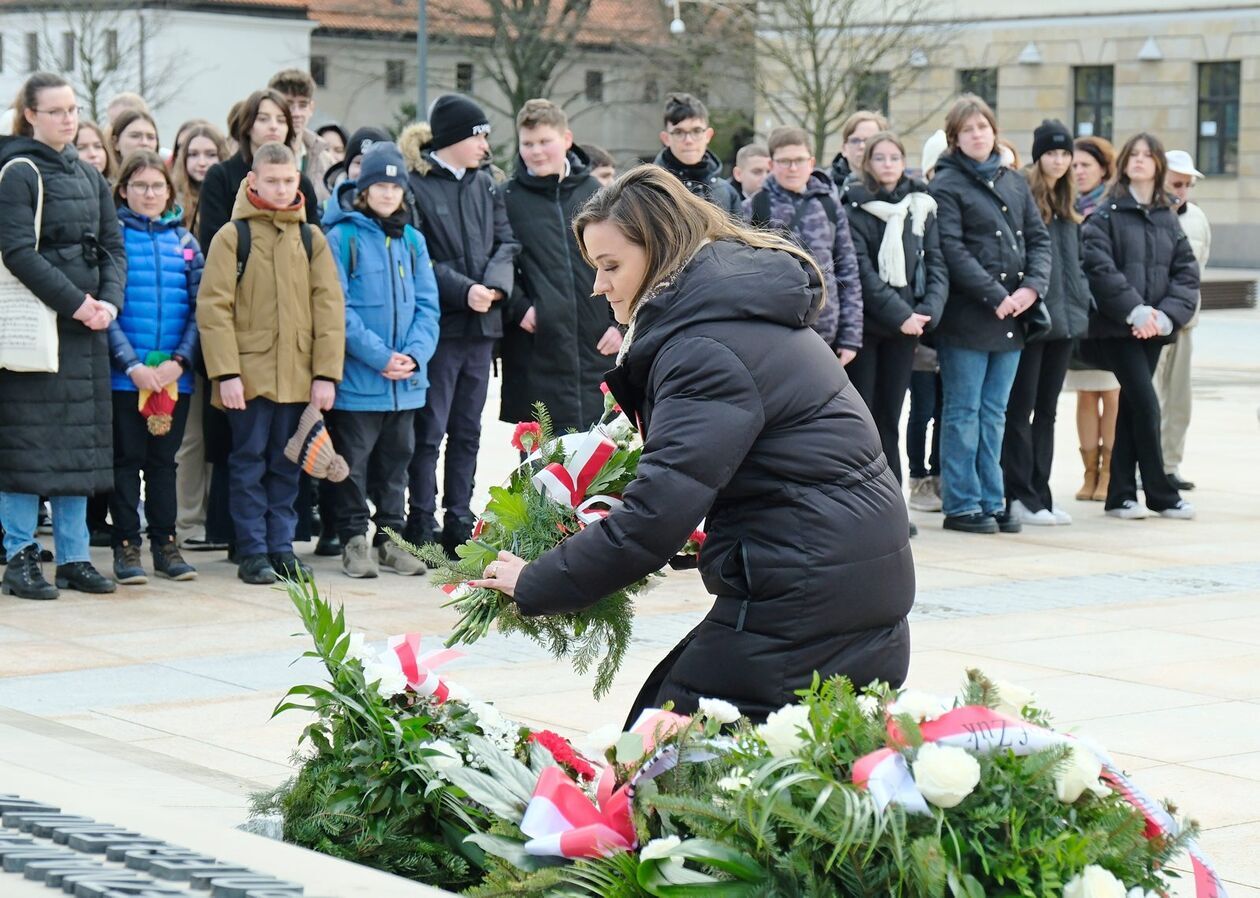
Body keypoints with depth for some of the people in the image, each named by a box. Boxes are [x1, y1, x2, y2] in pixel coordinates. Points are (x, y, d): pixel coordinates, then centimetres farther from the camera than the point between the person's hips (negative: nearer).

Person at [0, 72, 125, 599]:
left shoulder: (88, 176, 14)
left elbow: (112, 247, 11)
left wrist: (109, 301, -6)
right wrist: (74, 302, -19)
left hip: (86, 327, 7)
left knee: (80, 444, 8)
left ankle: (74, 558, 14)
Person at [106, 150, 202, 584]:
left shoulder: (185, 241, 9)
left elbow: (199, 307, 4)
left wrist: (179, 361, -9)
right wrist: (131, 364, -16)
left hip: (175, 374, 3)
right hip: (124, 373, -3)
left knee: (164, 460, 10)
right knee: (127, 459, 3)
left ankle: (165, 544, 16)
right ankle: (126, 545, 9)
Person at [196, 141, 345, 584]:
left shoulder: (311, 239, 9)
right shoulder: (232, 236, -1)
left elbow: (330, 307, 6)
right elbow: (214, 308, -5)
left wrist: (326, 373, -2)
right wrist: (226, 372, -13)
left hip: (298, 377, 3)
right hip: (249, 374, -3)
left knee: (286, 466, 9)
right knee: (249, 464, 1)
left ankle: (282, 548, 16)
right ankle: (252, 552, 7)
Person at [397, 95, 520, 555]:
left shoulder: (485, 185, 13)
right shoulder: (416, 185, -9)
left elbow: (506, 241, 8)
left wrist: (494, 284, -11)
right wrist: (464, 290, -19)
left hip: (481, 325, 7)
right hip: (438, 324, -7)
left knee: (468, 432, 12)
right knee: (428, 431, -2)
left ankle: (460, 527, 19)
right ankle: (421, 528, 3)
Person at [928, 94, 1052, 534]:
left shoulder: (1013, 182, 15)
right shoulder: (946, 185, -4)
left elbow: (1039, 238, 13)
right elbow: (951, 249, -13)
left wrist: (1033, 286, -5)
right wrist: (996, 296, -18)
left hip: (1011, 318, 6)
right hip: (967, 317, -6)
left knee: (994, 414, 11)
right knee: (963, 414, 0)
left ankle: (990, 501, 16)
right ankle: (960, 504, 5)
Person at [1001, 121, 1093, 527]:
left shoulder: (1067, 204, 15)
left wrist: (1083, 302, 11)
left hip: (1063, 320, 8)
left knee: (1047, 409, 11)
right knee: (1021, 408, -2)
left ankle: (1041, 494, 16)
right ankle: (1021, 497, 0)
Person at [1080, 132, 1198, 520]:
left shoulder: (1167, 218, 12)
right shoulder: (1105, 214, -2)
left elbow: (1187, 273, 6)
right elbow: (1100, 267, -13)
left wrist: (1167, 315, -10)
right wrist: (1135, 311, -19)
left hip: (1153, 328, 5)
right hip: (1117, 327, -5)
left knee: (1131, 407, 8)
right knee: (1146, 405, -10)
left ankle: (1120, 495, 14)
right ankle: (1161, 495, -3)